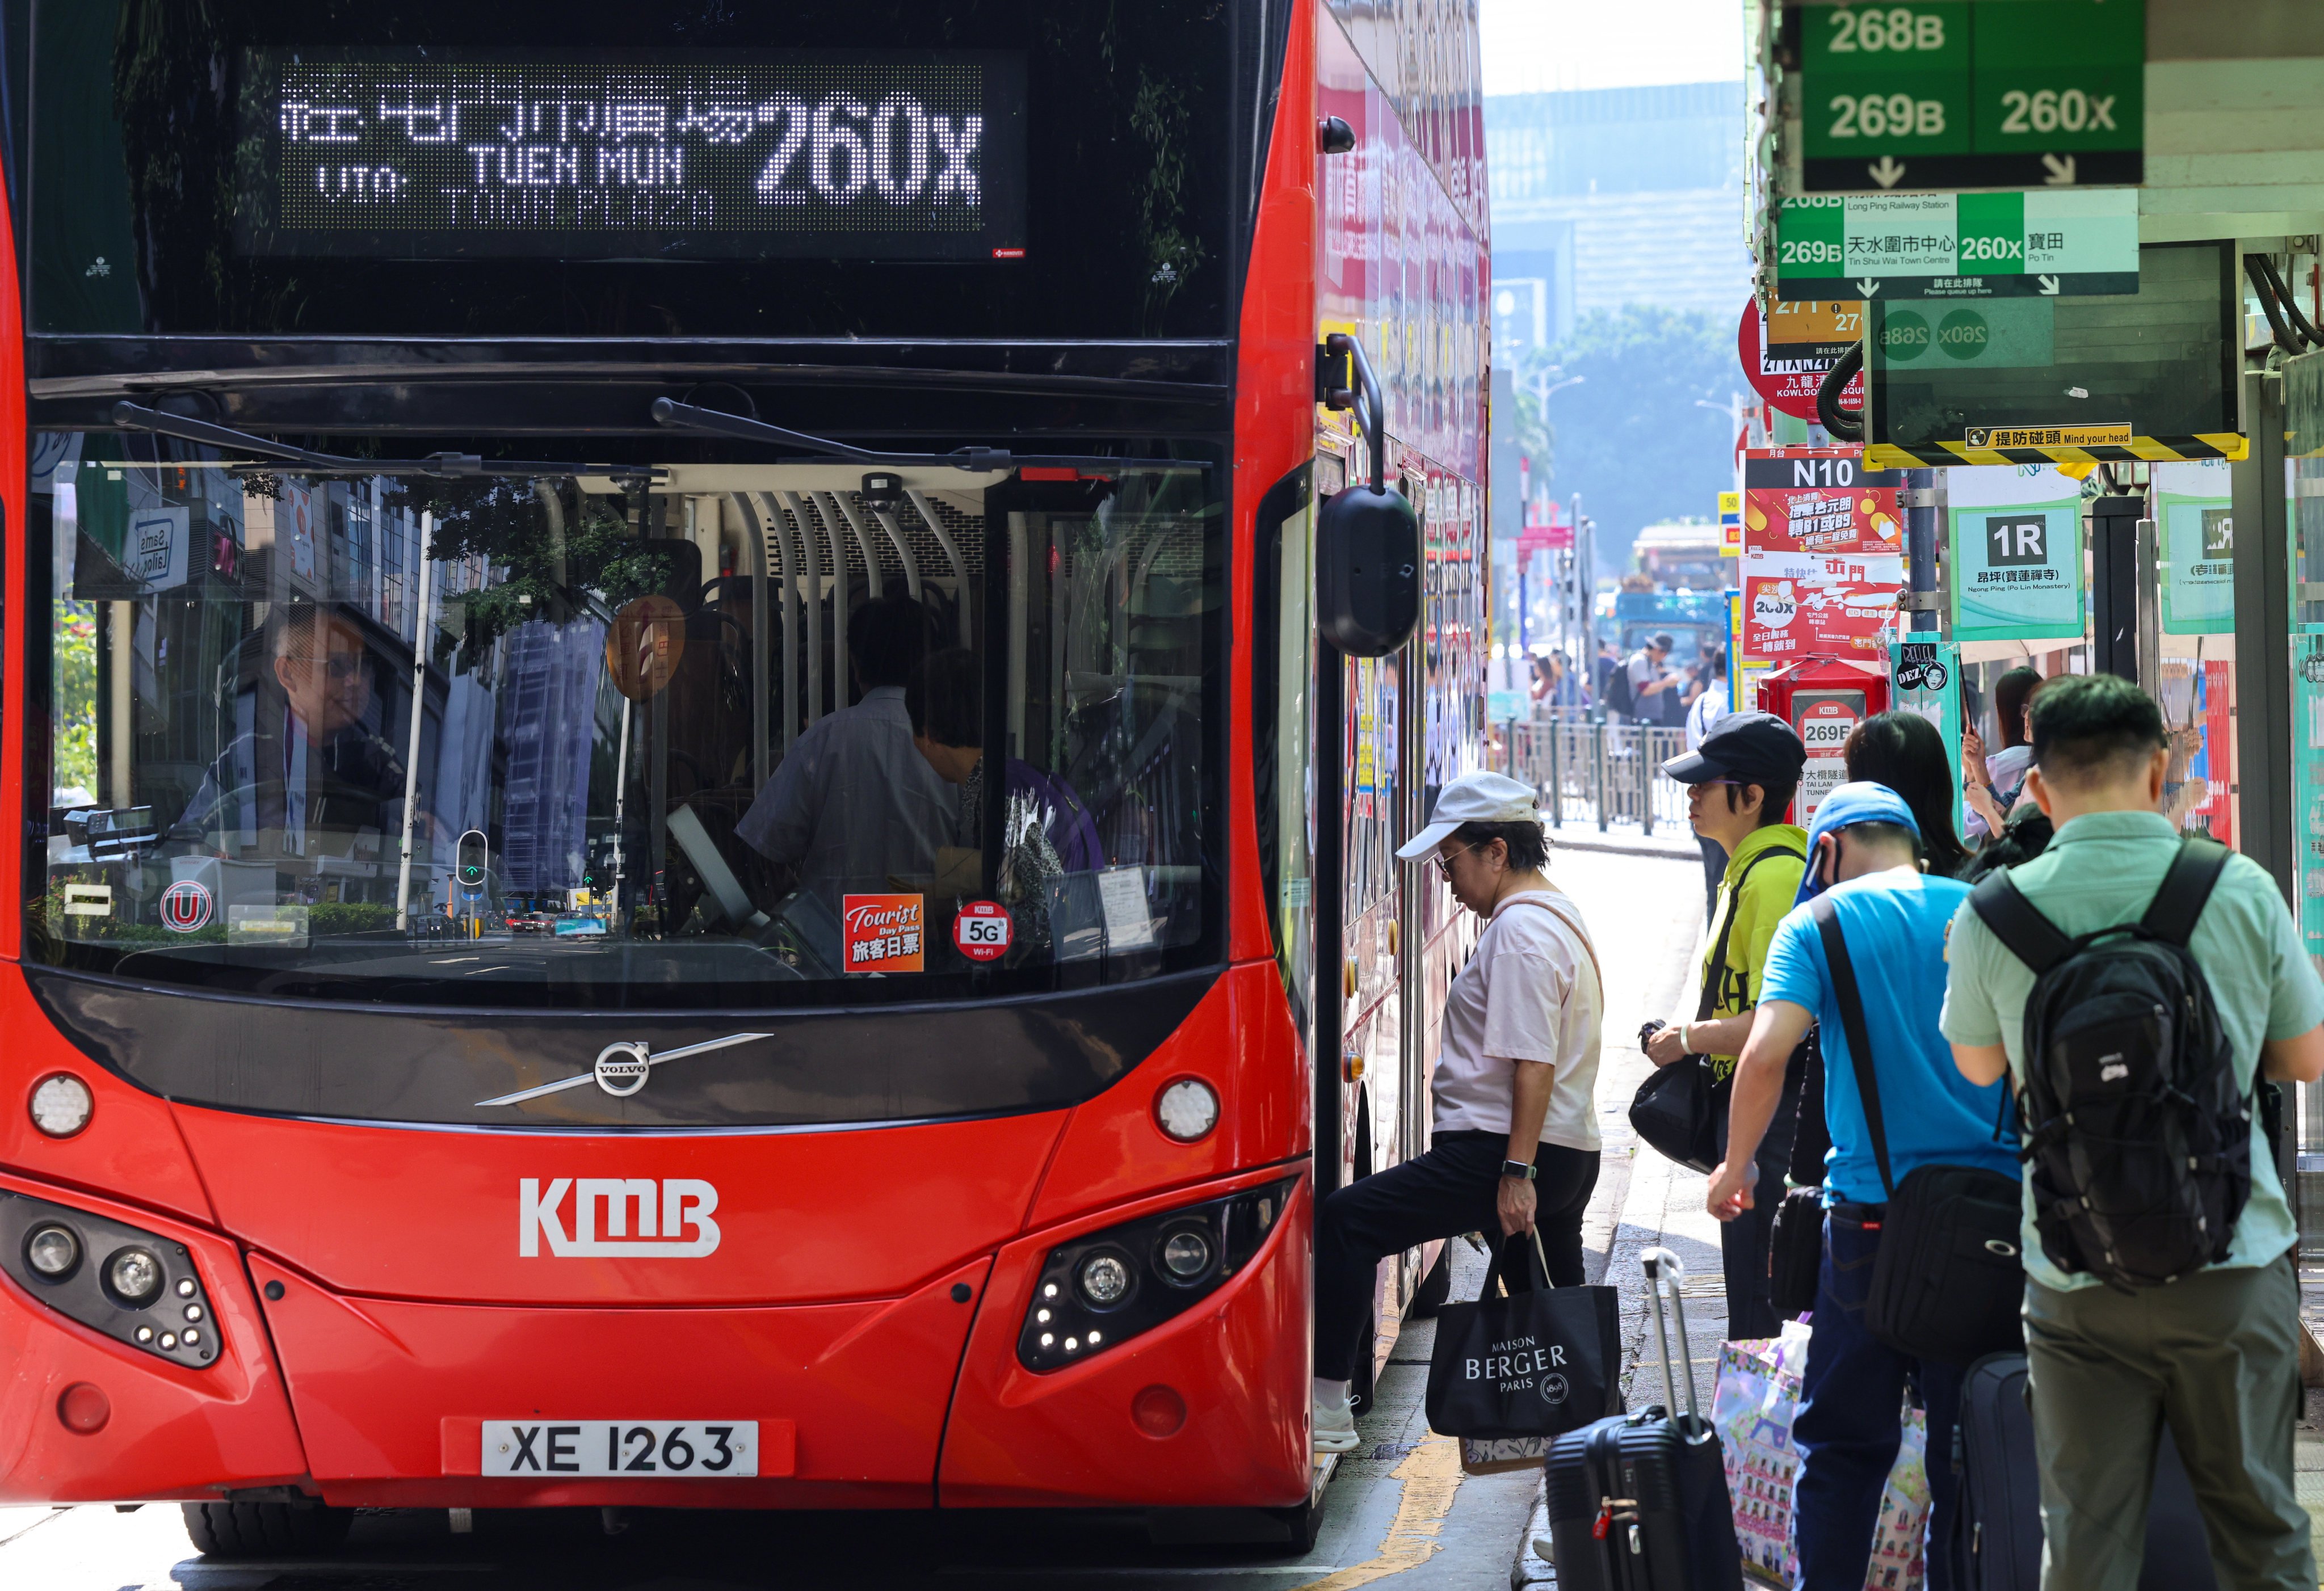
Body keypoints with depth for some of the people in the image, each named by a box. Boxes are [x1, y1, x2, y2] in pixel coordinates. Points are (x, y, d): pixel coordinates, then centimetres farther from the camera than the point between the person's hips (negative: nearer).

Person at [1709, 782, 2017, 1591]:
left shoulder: (1820, 925, 0)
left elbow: (1765, 1054, -12)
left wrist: (1736, 1166, 1)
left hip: (1872, 1210, -2)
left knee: (1845, 1442, 6)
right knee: (1971, 1443, 8)